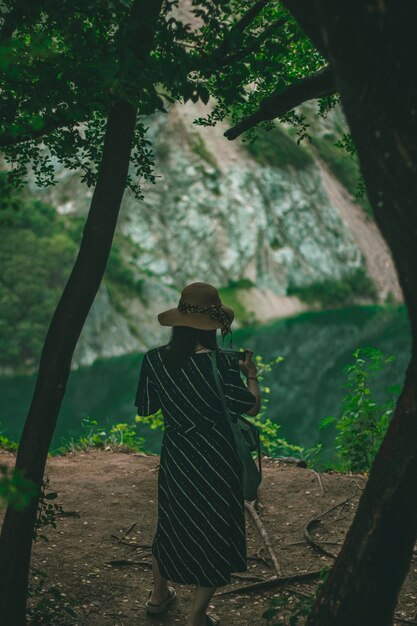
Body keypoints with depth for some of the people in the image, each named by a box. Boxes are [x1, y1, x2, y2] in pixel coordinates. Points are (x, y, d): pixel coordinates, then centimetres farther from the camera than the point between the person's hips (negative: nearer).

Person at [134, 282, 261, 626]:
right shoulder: (220, 363, -22)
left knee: (172, 524, 26)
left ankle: (159, 594, 45)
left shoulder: (155, 360, -10)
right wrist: (251, 374, 5)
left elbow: (144, 408, 2)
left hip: (175, 460, 5)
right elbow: (251, 407, -11)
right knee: (214, 534, 14)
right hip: (216, 465, -4)